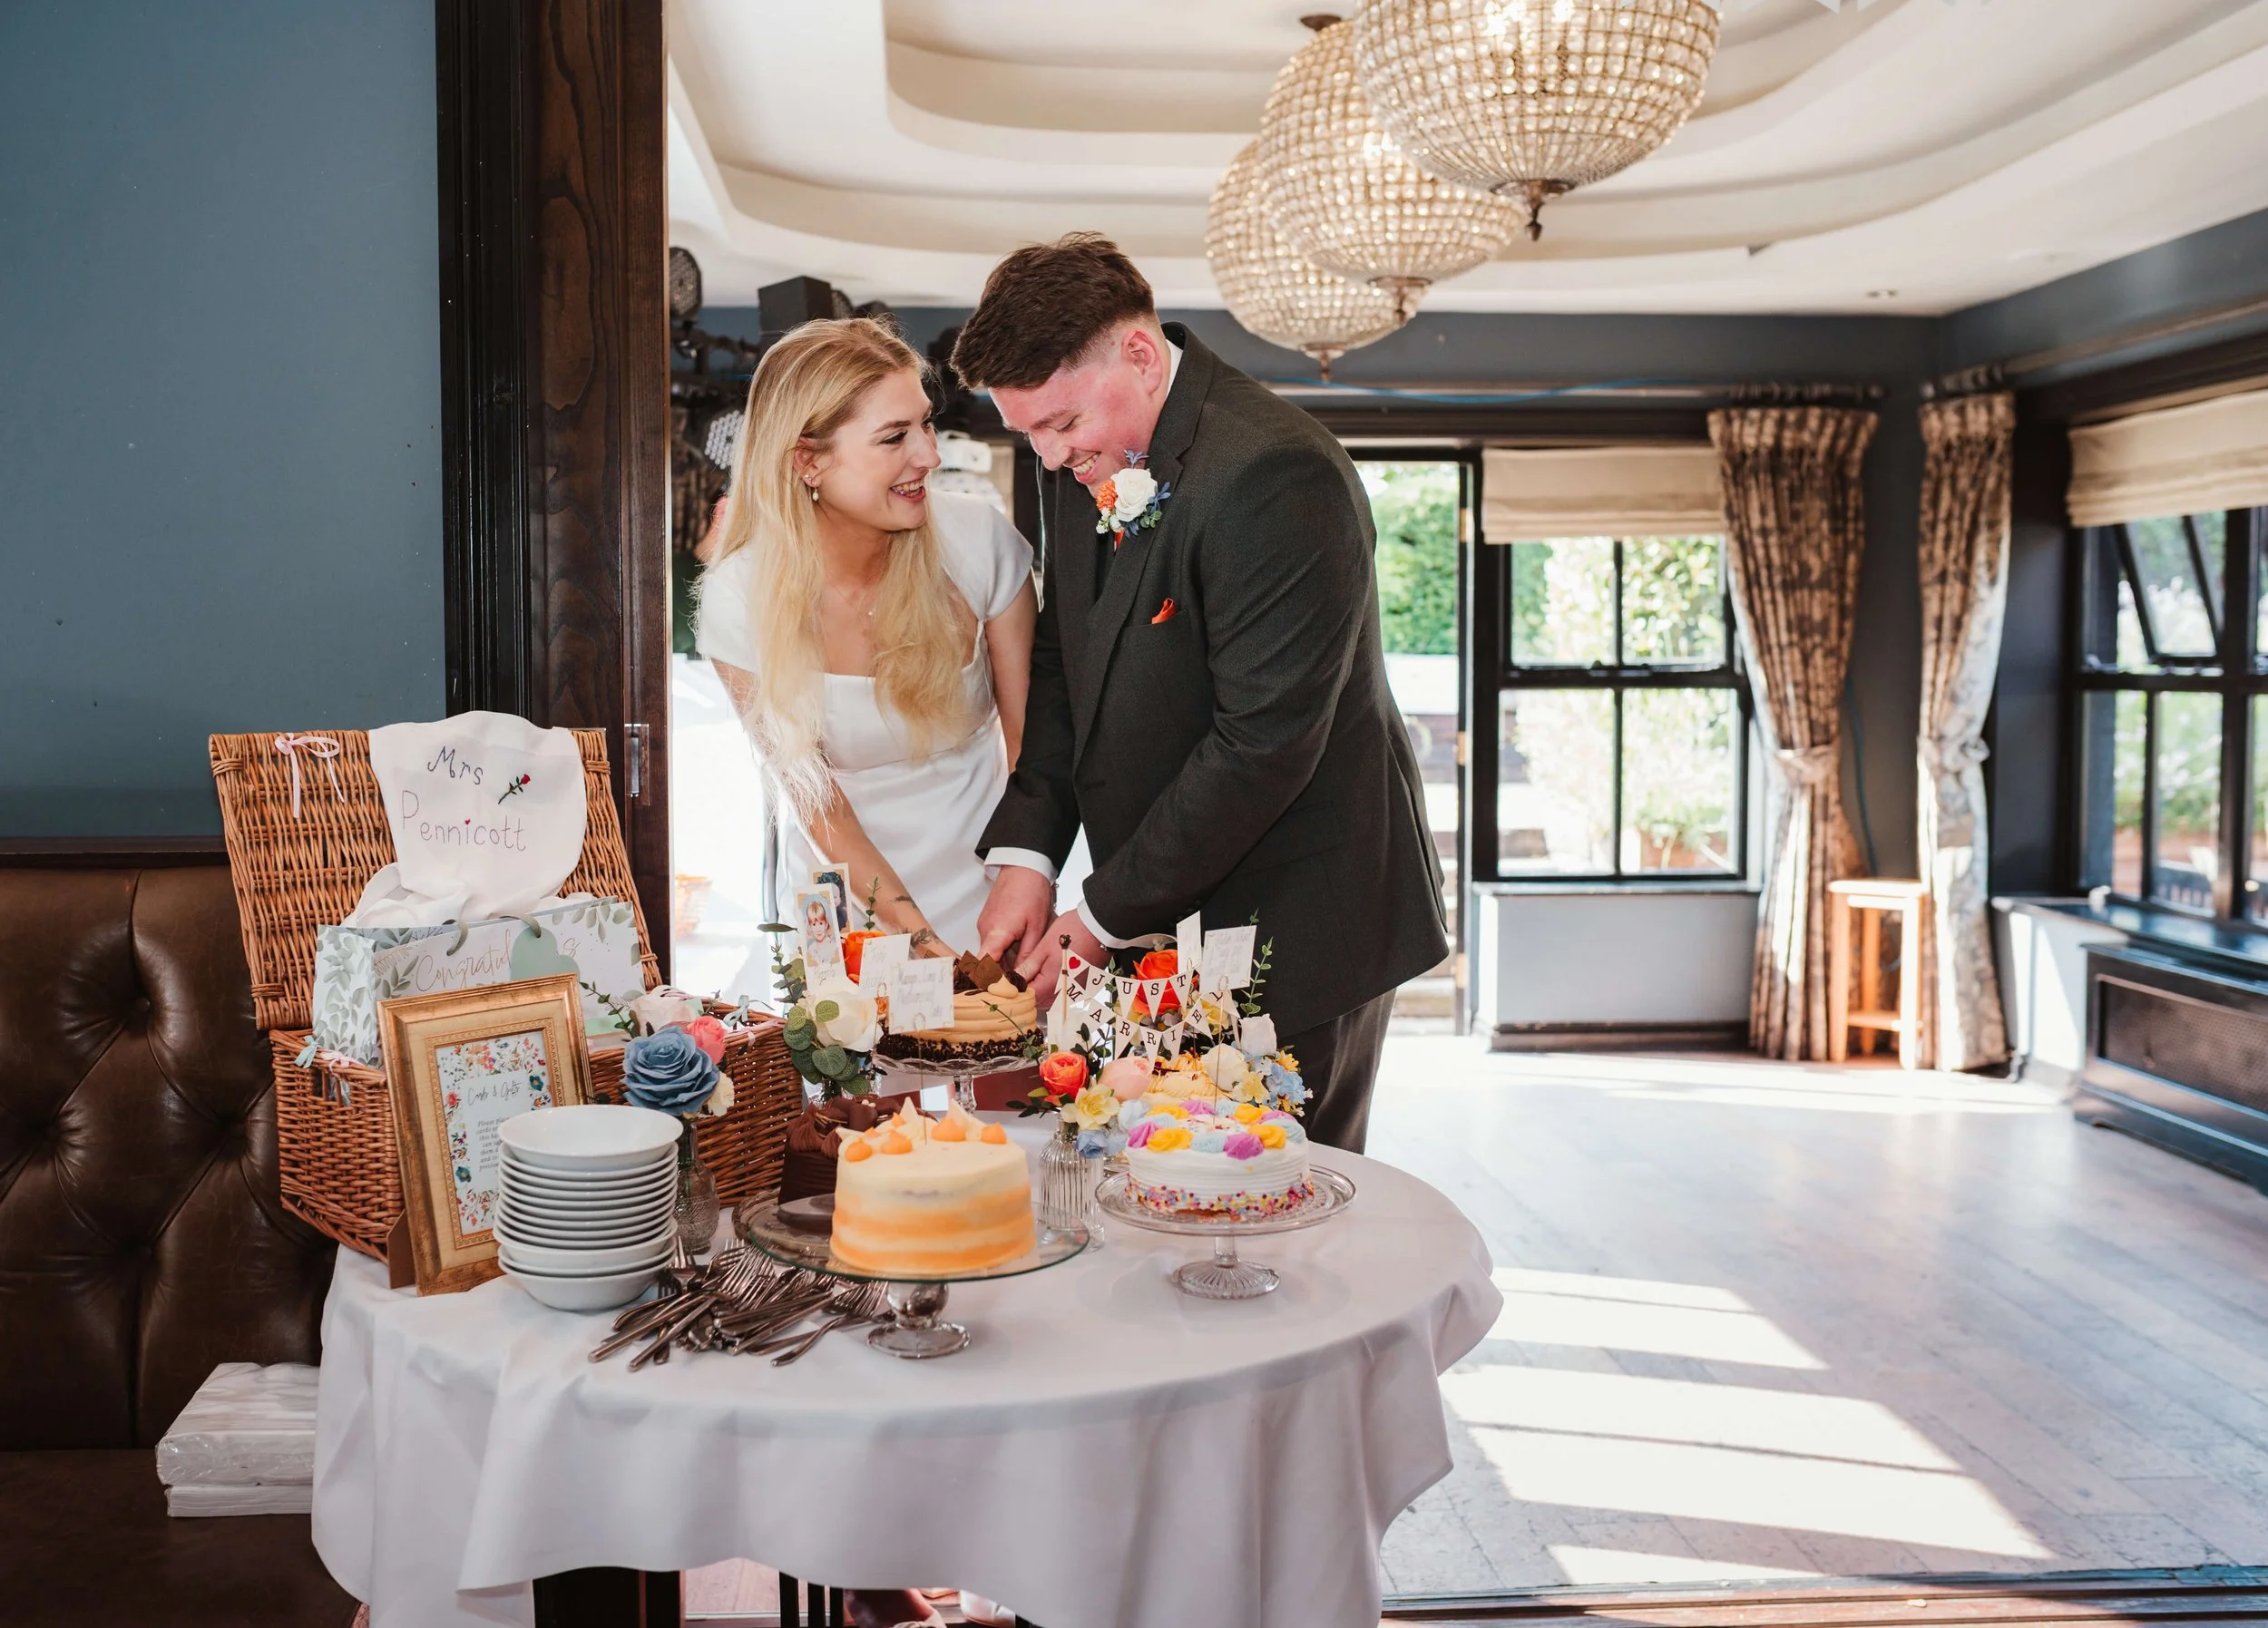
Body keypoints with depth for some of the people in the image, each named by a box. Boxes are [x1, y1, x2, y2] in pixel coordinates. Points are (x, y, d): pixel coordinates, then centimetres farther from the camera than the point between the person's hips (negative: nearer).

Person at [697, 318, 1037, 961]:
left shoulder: (979, 540, -14)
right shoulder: (740, 599, -17)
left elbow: (1030, 737, -7)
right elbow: (821, 807, -11)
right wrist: (919, 938, -18)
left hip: (985, 882, 1)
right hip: (849, 904, -1)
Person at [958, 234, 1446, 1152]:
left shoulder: (1274, 477, -23)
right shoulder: (1081, 461, 4)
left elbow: (1264, 742, -24)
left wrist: (1104, 918, -16)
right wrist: (1026, 853, -2)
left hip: (1291, 922, -7)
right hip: (1165, 916, 8)